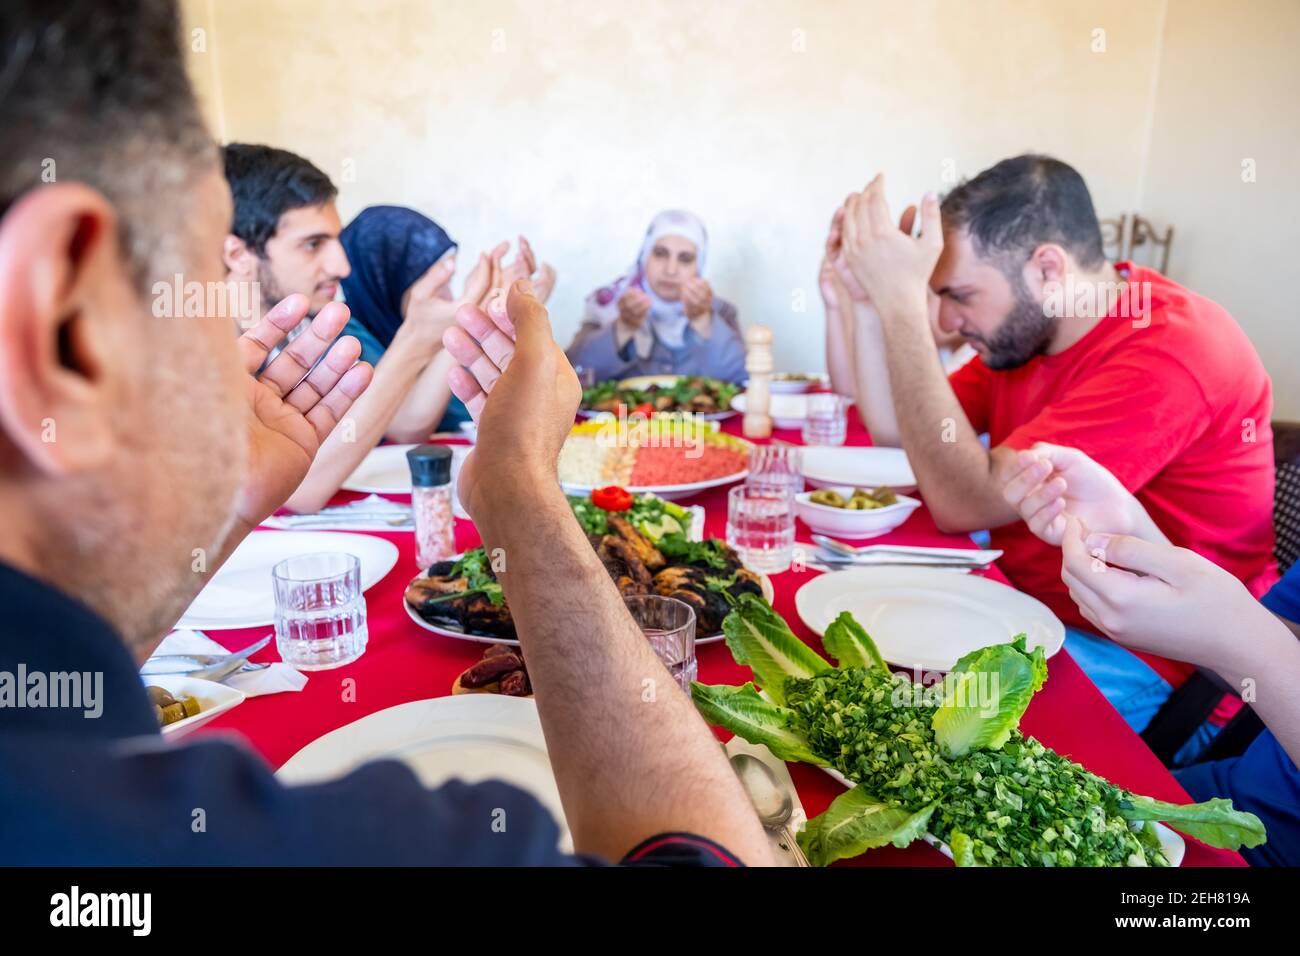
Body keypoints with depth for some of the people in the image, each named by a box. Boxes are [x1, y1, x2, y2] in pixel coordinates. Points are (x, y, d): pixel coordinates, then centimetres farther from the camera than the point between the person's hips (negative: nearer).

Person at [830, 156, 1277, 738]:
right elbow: (893, 429, 5)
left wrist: (902, 302, -29)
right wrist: (868, 294, -7)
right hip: (1024, 602, 8)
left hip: (1141, 666, -8)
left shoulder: (1170, 357, -26)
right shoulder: (1026, 327, 2)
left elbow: (963, 503, -30)